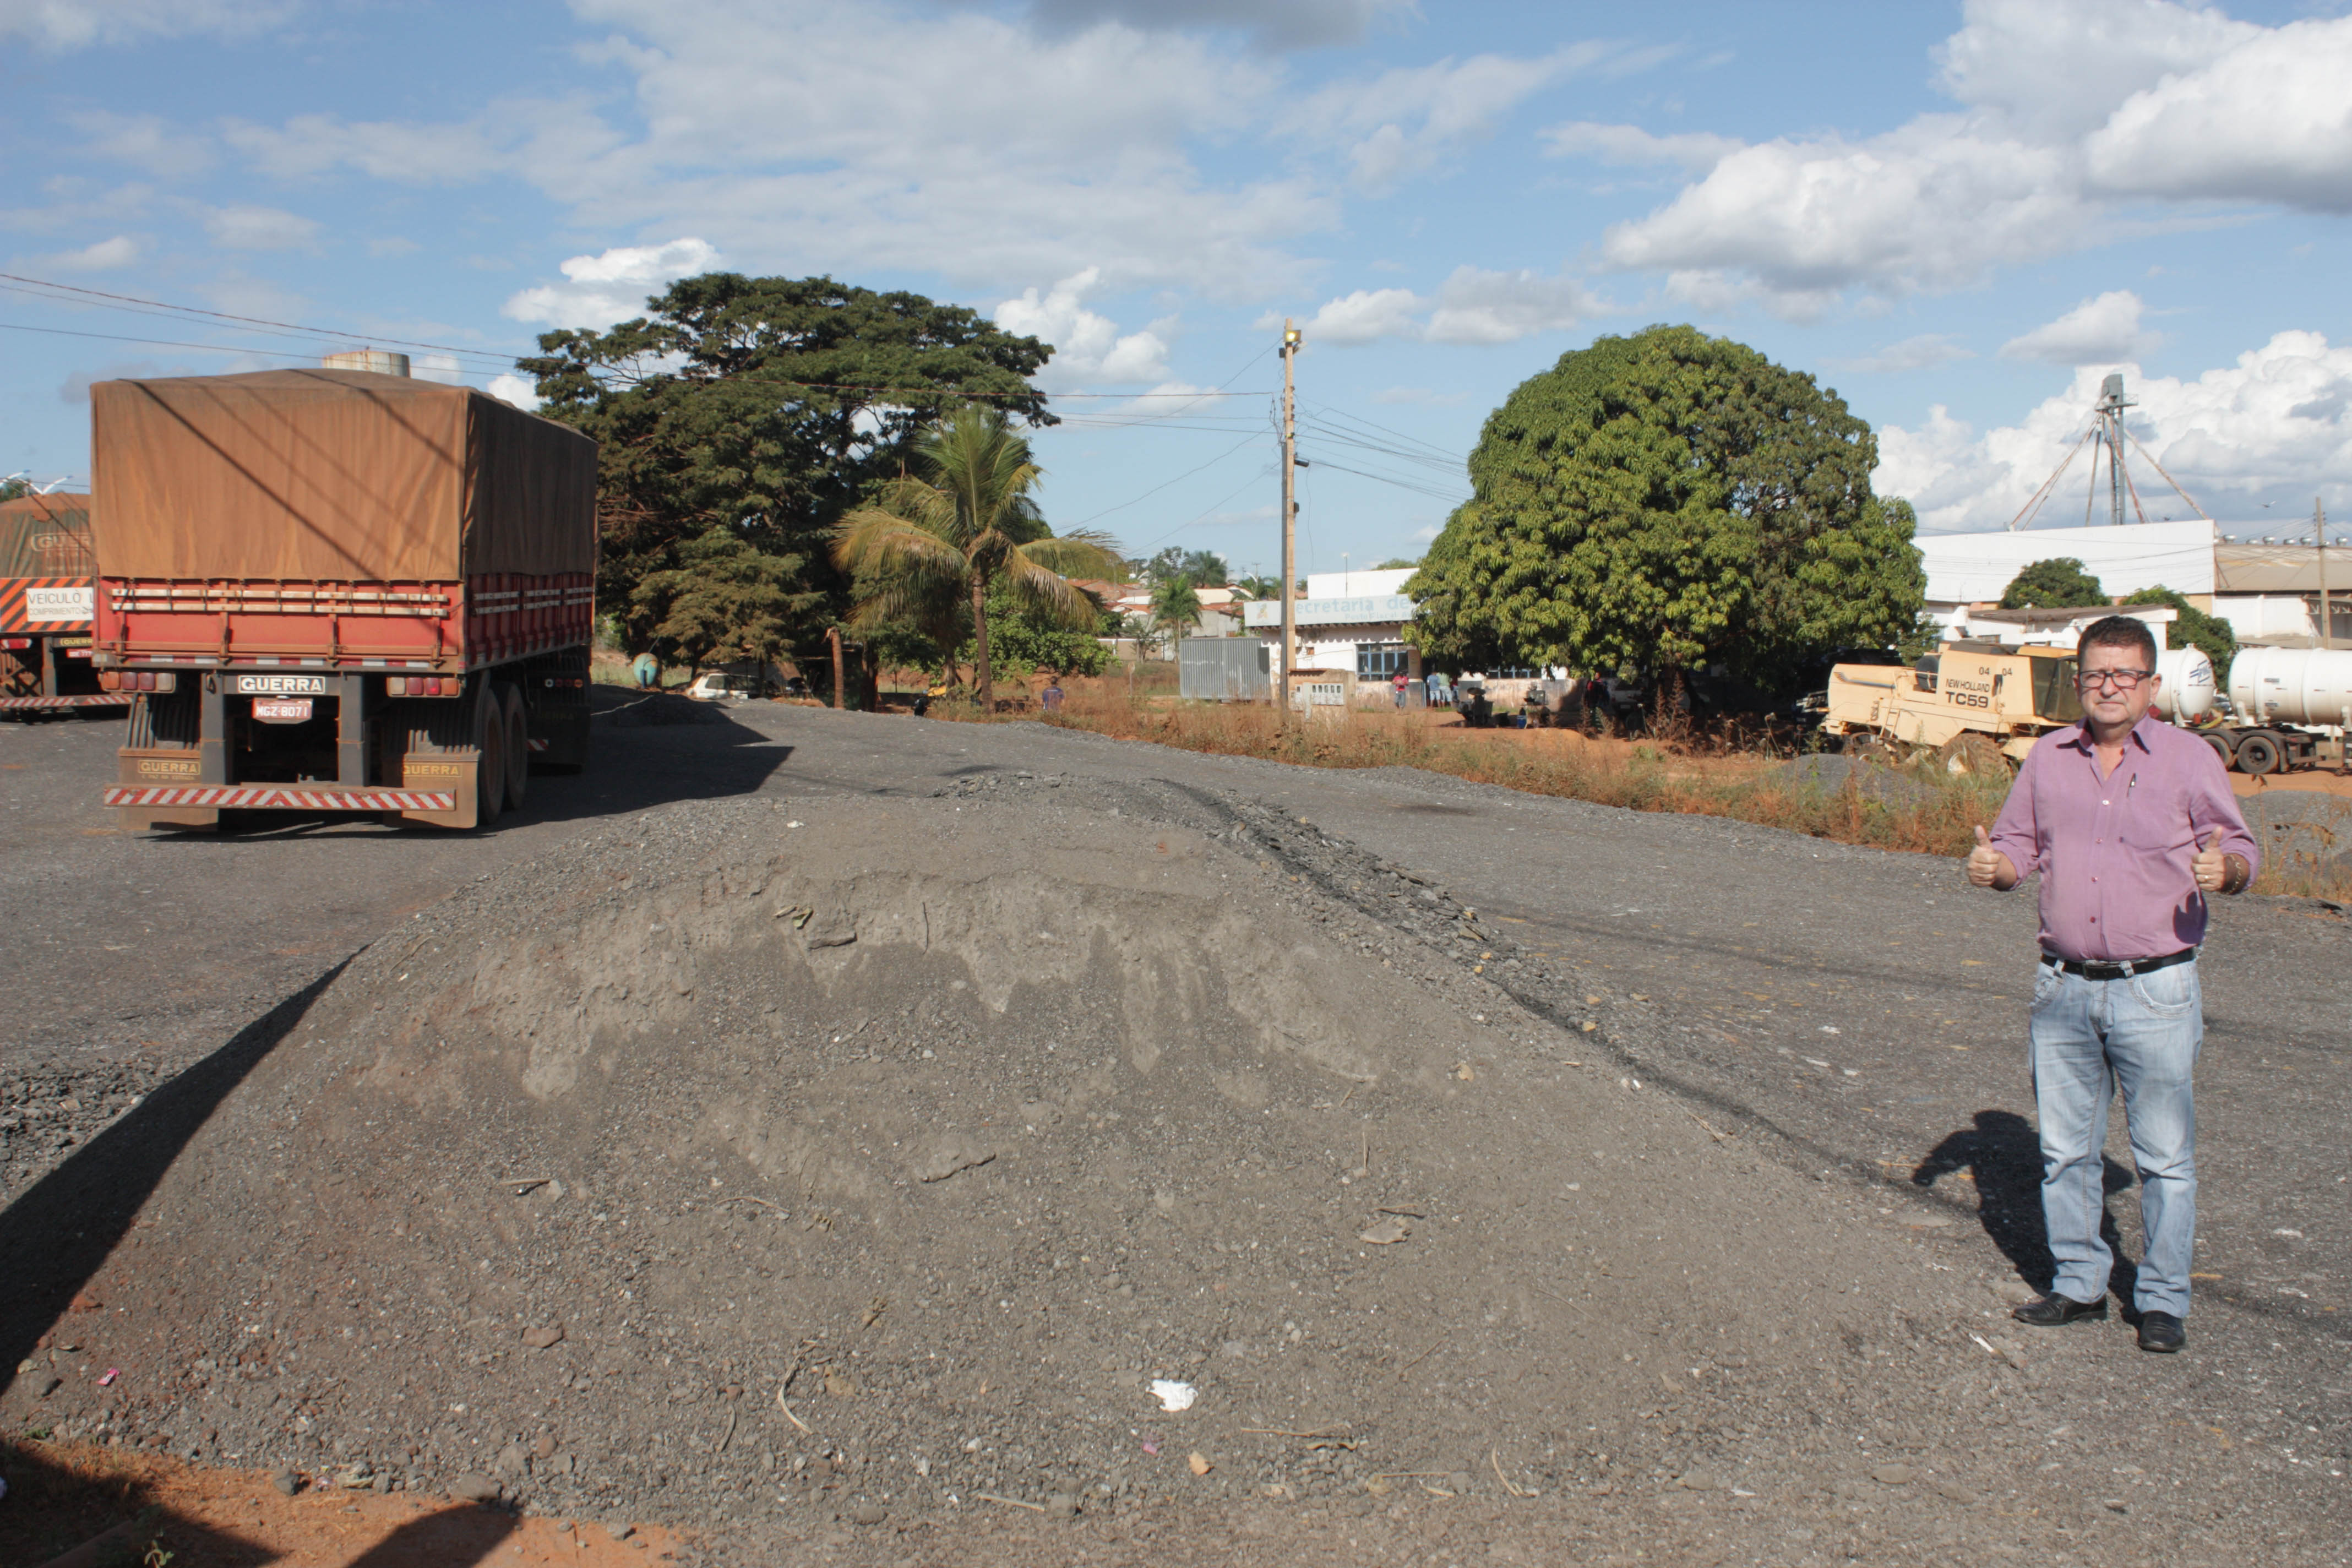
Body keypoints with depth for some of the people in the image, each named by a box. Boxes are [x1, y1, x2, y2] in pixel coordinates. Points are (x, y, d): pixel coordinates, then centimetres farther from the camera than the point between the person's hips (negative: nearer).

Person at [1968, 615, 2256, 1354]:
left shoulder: (2190, 758, -1)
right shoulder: (2047, 758, 8)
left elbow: (2240, 848, 2)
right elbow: (2019, 843, 14)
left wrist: (2223, 868, -21)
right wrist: (1993, 866, -8)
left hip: (2157, 992, -3)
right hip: (2064, 987, 3)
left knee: (2164, 1155, 3)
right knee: (2065, 1148, 11)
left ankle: (2163, 1300, 18)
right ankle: (2078, 1282, 26)